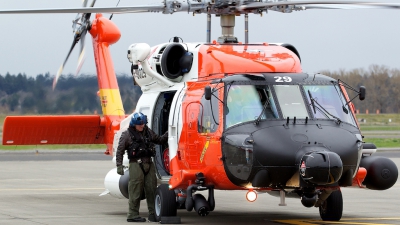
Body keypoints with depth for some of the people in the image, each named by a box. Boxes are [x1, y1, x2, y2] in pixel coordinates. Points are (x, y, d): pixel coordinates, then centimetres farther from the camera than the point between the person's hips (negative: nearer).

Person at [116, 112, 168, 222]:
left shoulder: (148, 132, 15)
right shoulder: (127, 134, 0)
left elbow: (159, 140, 25)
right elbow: (120, 151, 0)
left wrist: (167, 134, 8)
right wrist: (119, 166, -7)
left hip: (149, 164, 5)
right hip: (136, 164, -5)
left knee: (151, 188, 4)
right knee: (135, 190, -5)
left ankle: (153, 213, 9)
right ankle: (133, 214, 0)